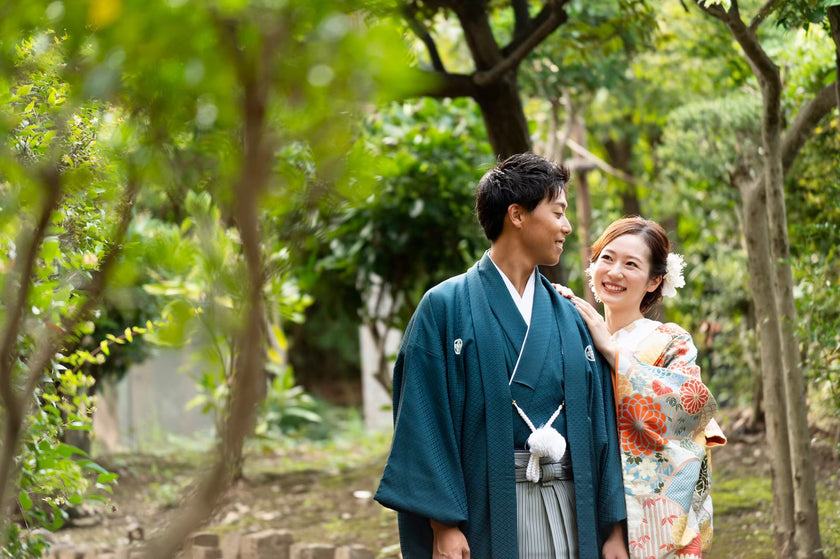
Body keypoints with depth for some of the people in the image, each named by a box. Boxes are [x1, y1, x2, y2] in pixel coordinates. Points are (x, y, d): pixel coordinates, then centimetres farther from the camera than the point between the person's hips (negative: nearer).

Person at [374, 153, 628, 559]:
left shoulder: (570, 316, 13)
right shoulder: (445, 308, -2)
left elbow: (599, 421, 11)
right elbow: (425, 422, -7)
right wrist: (443, 524, -14)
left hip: (569, 512, 4)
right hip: (487, 514, -4)